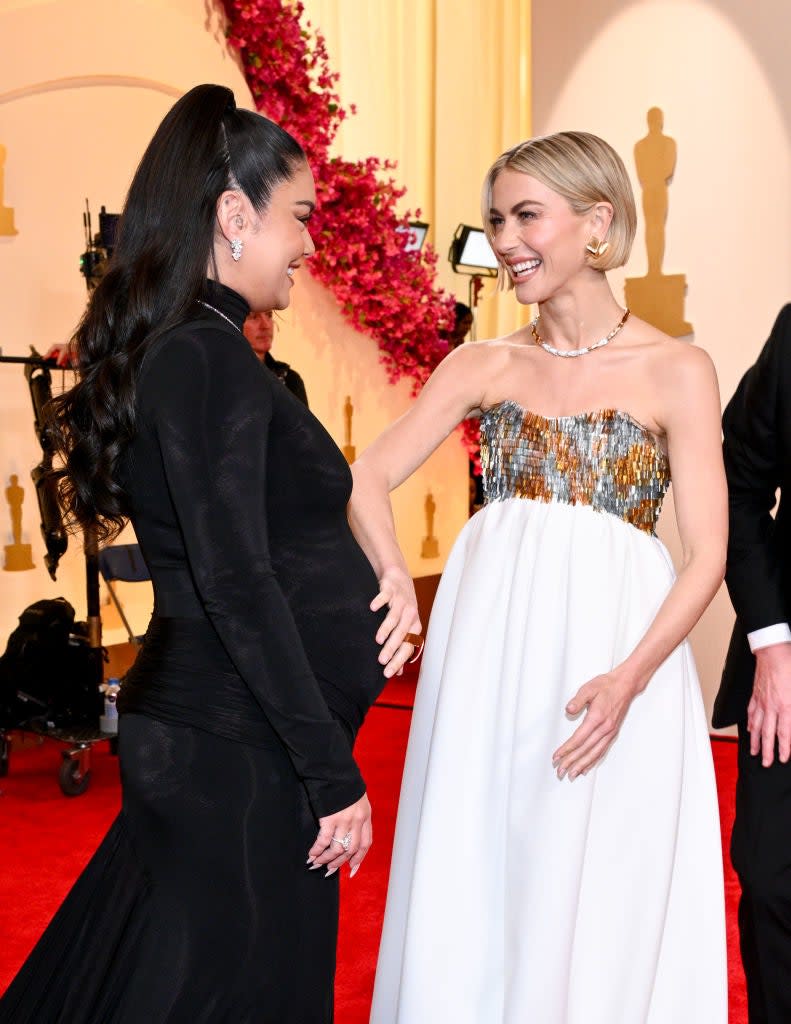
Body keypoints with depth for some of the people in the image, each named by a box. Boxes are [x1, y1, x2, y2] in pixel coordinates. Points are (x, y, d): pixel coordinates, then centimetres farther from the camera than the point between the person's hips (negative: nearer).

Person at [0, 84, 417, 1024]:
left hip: (193, 735, 9)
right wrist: (334, 773, -19)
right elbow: (237, 585, -22)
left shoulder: (166, 349, 11)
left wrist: (363, 627, 22)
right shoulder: (210, 360, -18)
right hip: (242, 755, -9)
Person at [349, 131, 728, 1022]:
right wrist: (394, 578, -19)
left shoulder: (676, 371, 0)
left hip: (617, 641, -3)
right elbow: (368, 479, 1)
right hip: (490, 646, 3)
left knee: (600, 908, 2)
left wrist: (631, 677, -19)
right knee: (471, 892, 8)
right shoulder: (485, 366, 9)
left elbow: (708, 550, -4)